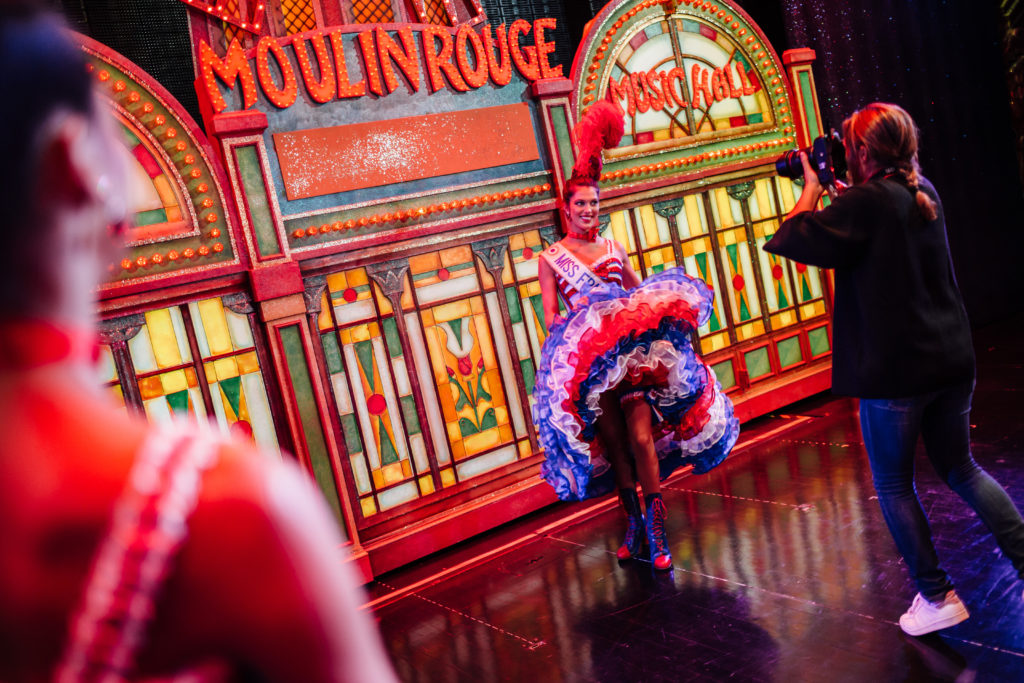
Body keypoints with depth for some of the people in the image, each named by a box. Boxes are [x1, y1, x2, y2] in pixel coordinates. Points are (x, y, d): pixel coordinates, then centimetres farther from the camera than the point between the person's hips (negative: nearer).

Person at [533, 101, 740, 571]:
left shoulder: (613, 249, 15)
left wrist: (660, 309, 4)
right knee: (612, 440, 6)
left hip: (630, 354, 1)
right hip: (586, 361, -1)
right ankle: (634, 522, 21)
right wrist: (567, 329, -20)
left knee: (642, 437, -7)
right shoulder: (551, 258, 7)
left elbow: (639, 292, 23)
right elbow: (551, 316, 1)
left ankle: (656, 533, -4)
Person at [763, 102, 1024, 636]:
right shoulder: (925, 193, 8)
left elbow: (791, 241, -15)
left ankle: (937, 597, 15)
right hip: (951, 359, 8)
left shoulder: (866, 203, -16)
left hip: (895, 370, -7)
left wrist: (812, 187, -1)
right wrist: (841, 192, 14)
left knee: (893, 486, 9)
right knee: (960, 469, 22)